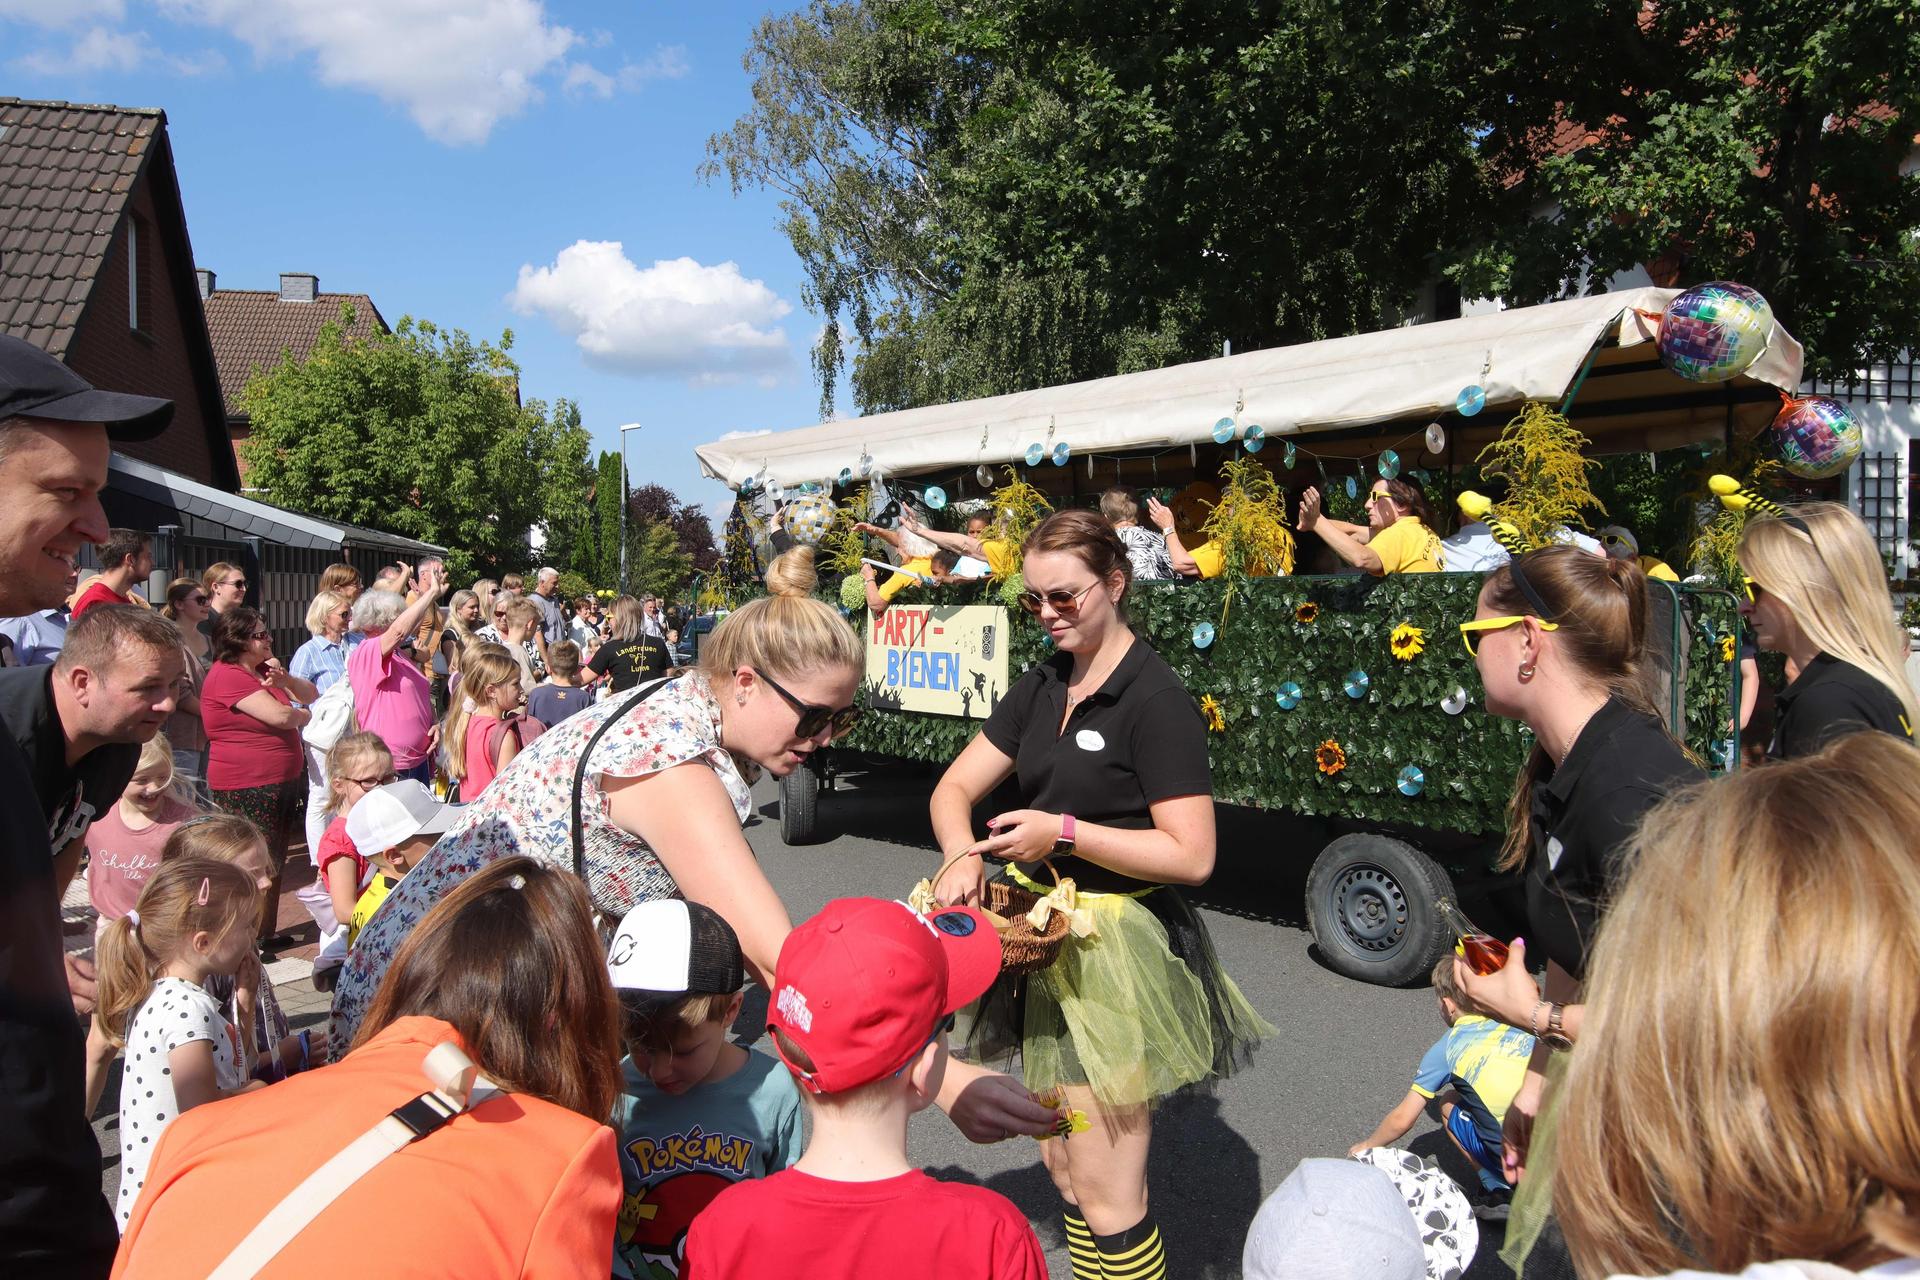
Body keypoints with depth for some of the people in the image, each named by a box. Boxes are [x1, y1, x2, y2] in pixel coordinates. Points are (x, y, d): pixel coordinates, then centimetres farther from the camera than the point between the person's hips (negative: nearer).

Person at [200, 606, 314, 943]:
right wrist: (306, 715, -1)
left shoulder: (262, 670, 13)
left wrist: (284, 678, -8)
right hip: (248, 788, -9)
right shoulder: (228, 675, -16)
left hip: (280, 782, 9)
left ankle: (266, 933, 26)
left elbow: (311, 696, 12)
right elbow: (278, 716, -23)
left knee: (274, 864, 15)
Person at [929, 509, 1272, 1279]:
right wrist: (963, 856, -13)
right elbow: (955, 789, 7)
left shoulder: (1155, 698, -15)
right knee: (1061, 1169, 19)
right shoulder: (1041, 688, 8)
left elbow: (1192, 855, -19)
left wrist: (1065, 832, -24)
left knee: (1105, 1193, 2)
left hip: (1117, 950, -7)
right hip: (1047, 937, 7)